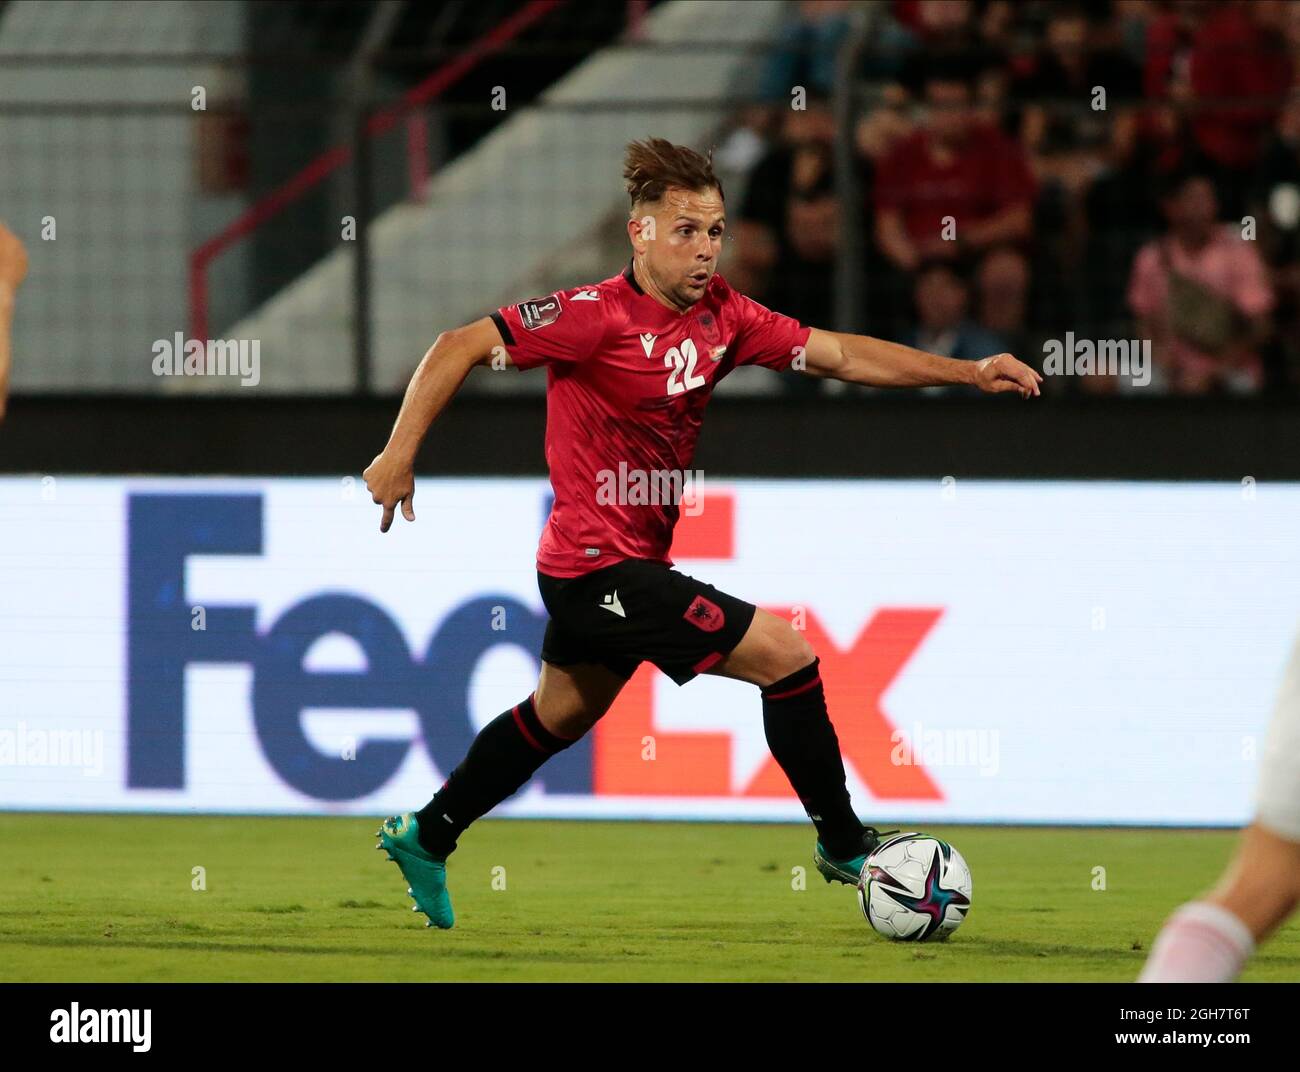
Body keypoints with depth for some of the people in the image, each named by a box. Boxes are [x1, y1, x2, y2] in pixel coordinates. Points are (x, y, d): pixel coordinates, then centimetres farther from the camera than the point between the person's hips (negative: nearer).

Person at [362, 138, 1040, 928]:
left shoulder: (722, 316, 1)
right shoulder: (598, 315, -20)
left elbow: (835, 353, 2)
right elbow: (460, 348, -17)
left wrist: (967, 372, -5)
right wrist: (400, 454, -22)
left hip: (634, 561, 9)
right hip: (599, 568, -9)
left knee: (560, 716, 26)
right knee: (786, 655, -10)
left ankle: (424, 839, 41)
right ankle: (845, 847, 3)